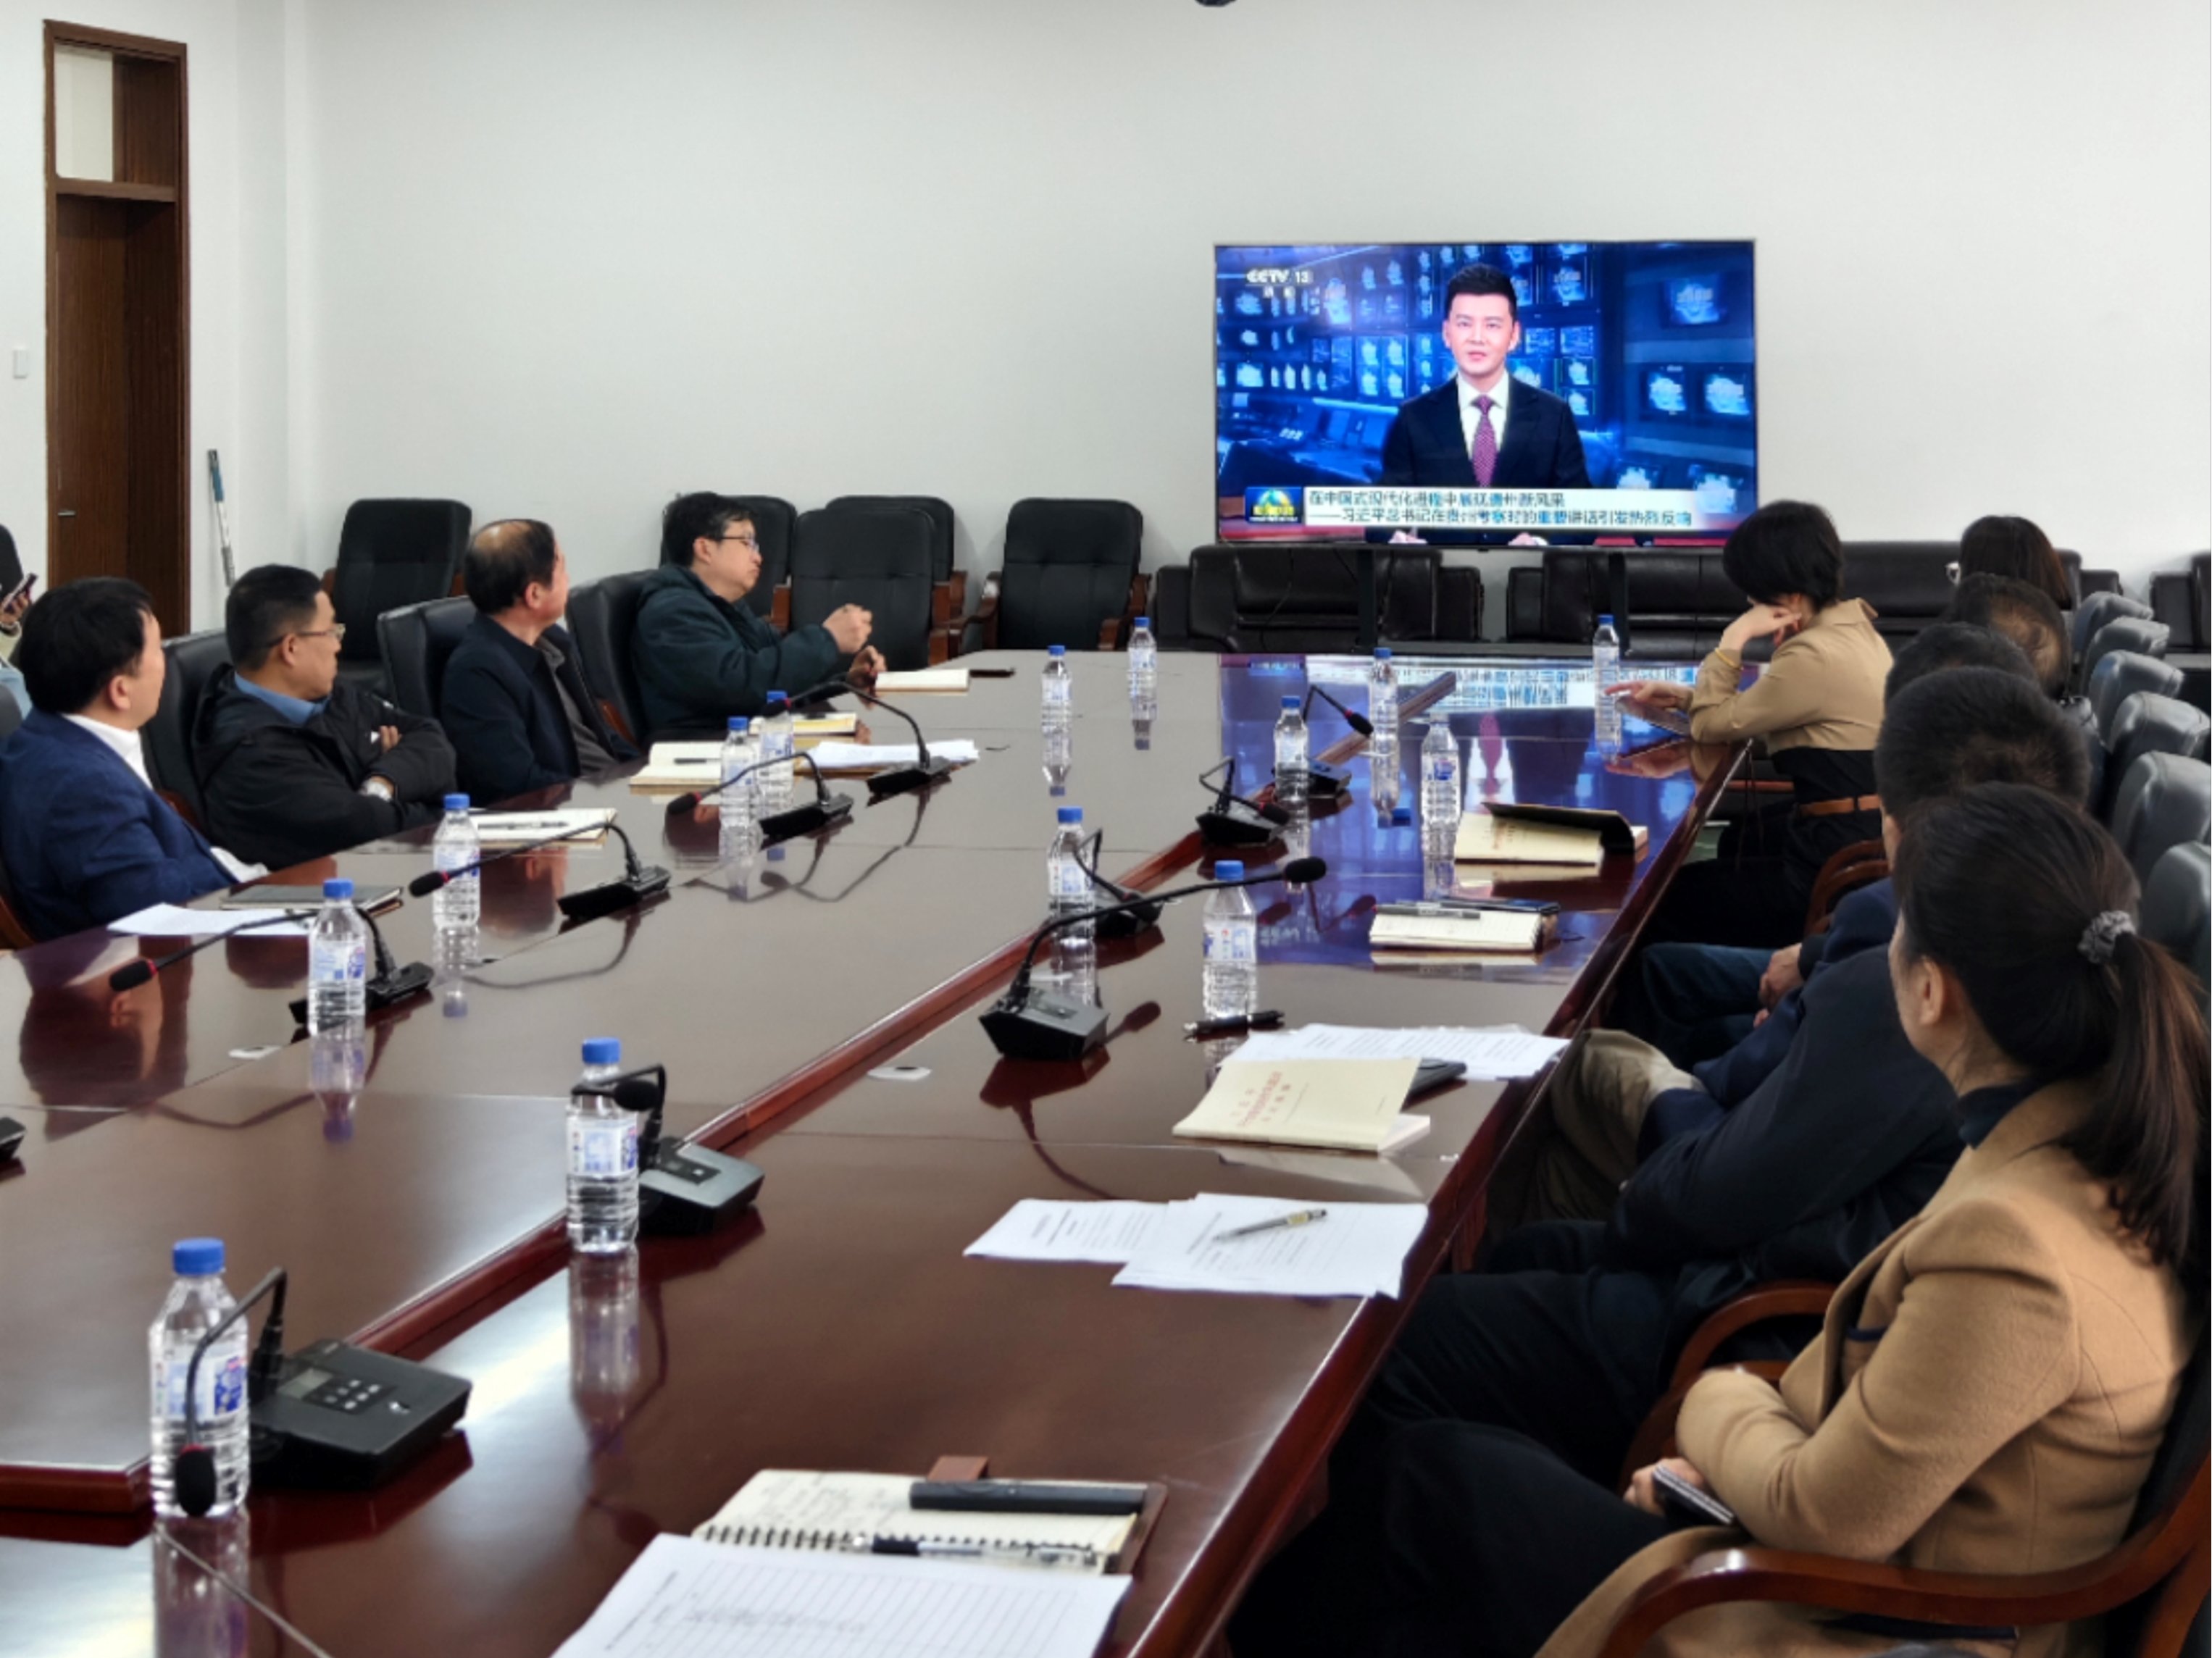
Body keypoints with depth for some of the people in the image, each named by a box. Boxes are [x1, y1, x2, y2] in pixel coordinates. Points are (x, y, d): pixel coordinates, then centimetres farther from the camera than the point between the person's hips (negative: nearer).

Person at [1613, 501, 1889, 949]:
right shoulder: (1854, 626, 8)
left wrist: (1735, 638, -9)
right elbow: (1757, 710, 17)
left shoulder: (1815, 657, -23)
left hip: (1835, 861, -11)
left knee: (1664, 903, -2)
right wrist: (1682, 696, 8)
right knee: (1736, 842, 37)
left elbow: (1712, 725, -13)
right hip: (1867, 833, 11)